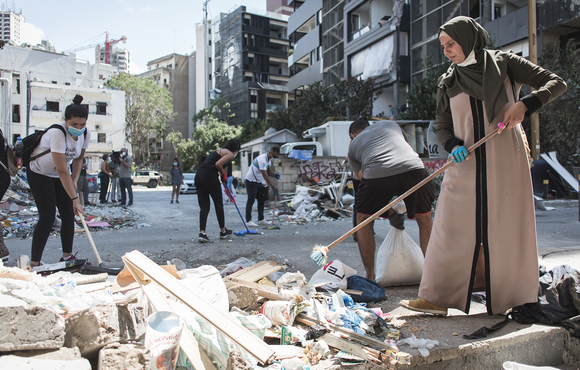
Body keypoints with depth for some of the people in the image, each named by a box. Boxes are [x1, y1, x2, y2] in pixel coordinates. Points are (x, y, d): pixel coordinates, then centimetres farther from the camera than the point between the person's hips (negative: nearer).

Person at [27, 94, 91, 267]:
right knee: (47, 217, -14)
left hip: (59, 176, 7)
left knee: (69, 214, 2)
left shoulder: (85, 134, -12)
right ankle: (34, 263, -7)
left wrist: (74, 180, -5)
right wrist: (75, 199, -38)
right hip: (39, 174, -7)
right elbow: (62, 171, -37)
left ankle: (67, 257, 14)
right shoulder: (57, 133, -34)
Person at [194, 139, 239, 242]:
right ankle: (223, 231, 24)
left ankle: (202, 233, -6)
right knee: (218, 203, 10)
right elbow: (218, 164, -15)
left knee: (204, 206, 7)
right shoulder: (230, 154, 3)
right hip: (209, 175, -8)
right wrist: (223, 173, 4)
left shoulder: (220, 151, 30)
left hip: (199, 175, 8)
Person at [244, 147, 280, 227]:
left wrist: (274, 175, -13)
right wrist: (273, 186, -32)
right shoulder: (262, 159, -27)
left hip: (259, 181, 10)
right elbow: (265, 175, -31)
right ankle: (248, 220, -5)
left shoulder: (269, 160, 4)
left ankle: (261, 219, 15)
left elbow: (268, 171, 10)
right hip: (251, 181, -10)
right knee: (251, 200, -9)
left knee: (261, 200, 9)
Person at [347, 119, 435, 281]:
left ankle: (370, 277, 21)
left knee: (363, 219, 22)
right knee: (425, 219, 22)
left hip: (377, 174, -1)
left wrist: (391, 213, 28)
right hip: (413, 168, 2)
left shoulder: (353, 146, 30)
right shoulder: (391, 124, 37)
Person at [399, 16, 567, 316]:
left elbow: (556, 83, 3)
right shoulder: (448, 82, 11)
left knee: (507, 227, 2)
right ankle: (438, 298, 2)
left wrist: (525, 104, -16)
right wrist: (453, 145, -11)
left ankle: (516, 297, 18)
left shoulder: (504, 63, 4)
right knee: (454, 228, -4)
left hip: (504, 160, -2)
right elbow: (441, 125, 11)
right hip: (466, 165, 2)